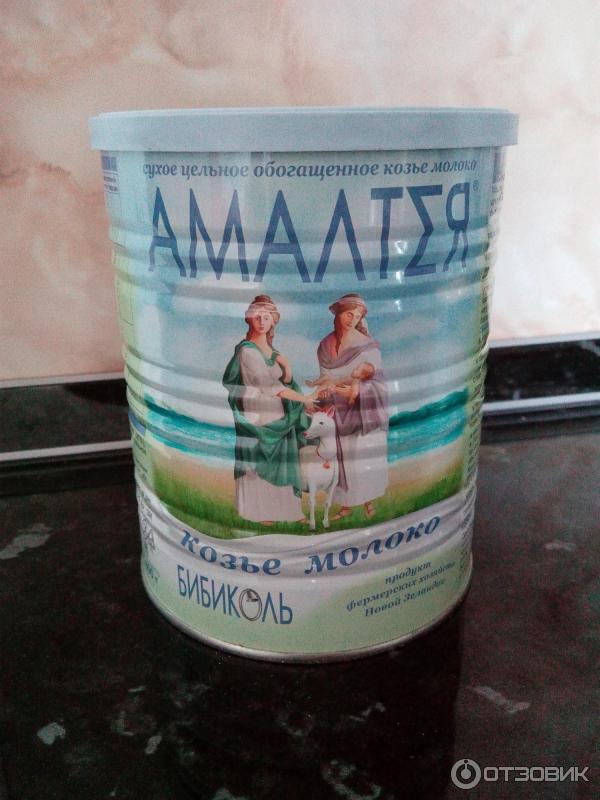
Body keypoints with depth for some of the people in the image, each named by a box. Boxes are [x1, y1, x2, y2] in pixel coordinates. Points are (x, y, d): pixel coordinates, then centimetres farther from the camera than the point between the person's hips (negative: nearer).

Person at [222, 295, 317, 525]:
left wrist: (286, 368, -13)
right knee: (257, 463, 2)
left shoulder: (272, 349, 11)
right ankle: (258, 512, 15)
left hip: (276, 413, 7)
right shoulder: (246, 350, -13)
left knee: (280, 463, 10)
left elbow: (285, 382, 9)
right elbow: (267, 383, -21)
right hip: (256, 413, -7)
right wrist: (303, 398, -22)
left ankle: (284, 508, 20)